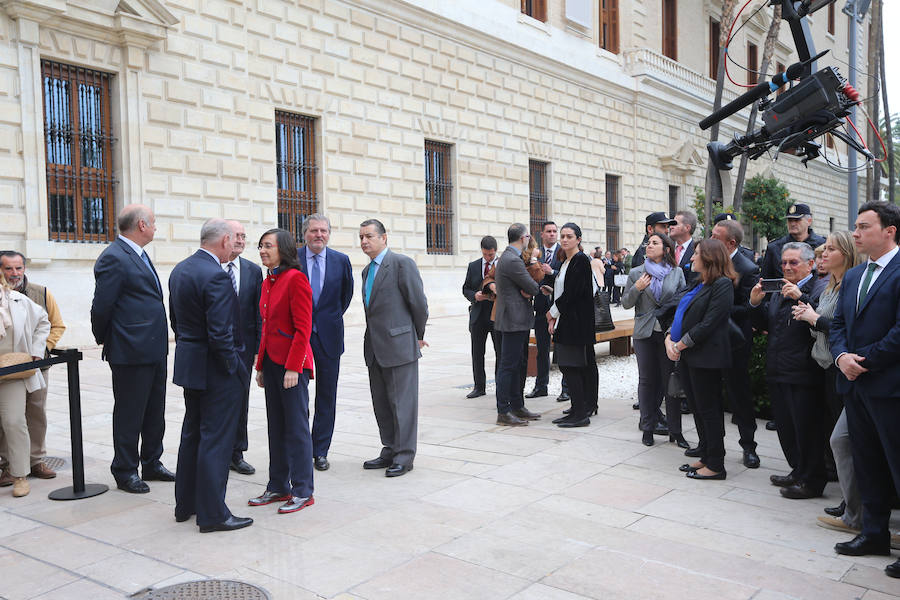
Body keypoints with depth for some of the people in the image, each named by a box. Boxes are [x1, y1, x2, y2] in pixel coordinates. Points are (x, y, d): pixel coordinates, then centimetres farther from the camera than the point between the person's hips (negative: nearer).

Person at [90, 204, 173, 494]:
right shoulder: (114, 258, -15)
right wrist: (104, 340, -1)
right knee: (129, 414, 4)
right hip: (131, 351, -9)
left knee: (155, 412, 17)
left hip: (154, 350, 9)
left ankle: (152, 463, 30)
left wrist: (161, 339, 14)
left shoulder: (139, 255, 15)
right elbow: (101, 307, -15)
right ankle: (125, 472, 17)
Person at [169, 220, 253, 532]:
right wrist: (234, 366, -13)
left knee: (192, 434, 19)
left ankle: (185, 504, 30)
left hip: (190, 364, 9)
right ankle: (212, 514, 7)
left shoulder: (179, 270, 7)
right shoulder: (216, 276, -22)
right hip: (215, 369, -9)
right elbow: (220, 334, -25)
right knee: (216, 439, -1)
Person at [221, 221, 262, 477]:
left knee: (240, 400, 11)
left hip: (243, 346, 3)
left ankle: (236, 453, 22)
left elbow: (259, 312, 5)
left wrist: (258, 348, 0)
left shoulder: (254, 271, 5)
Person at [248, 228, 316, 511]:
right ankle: (278, 487, 24)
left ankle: (303, 491, 9)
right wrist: (261, 365, 16)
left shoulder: (295, 279, -13)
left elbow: (303, 328, -17)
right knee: (276, 427, 14)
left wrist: (293, 367, -19)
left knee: (297, 427, -1)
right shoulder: (268, 282, 14)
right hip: (271, 361, 9)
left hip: (292, 364, -9)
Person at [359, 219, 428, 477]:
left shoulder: (402, 263, -10)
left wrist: (417, 337, 1)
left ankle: (404, 456, 8)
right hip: (375, 348, 8)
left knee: (402, 403, -1)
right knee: (381, 403, 13)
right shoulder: (367, 270, 16)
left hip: (399, 345, -8)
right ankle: (390, 450, 25)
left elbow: (419, 303, -10)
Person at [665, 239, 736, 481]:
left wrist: (680, 345, -15)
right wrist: (669, 338, -2)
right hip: (690, 355, 9)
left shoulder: (722, 285, -13)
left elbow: (708, 324, -19)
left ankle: (716, 465, 7)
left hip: (706, 356, -9)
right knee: (696, 406, 14)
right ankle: (705, 458, 25)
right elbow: (681, 313, 14)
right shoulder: (698, 284, 15)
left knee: (708, 408, -2)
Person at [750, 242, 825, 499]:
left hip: (804, 374, -8)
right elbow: (764, 325, 15)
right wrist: (756, 304, -2)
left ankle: (812, 481, 14)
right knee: (786, 427, 17)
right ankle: (798, 472, 32)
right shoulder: (778, 291, 16)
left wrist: (800, 297, -30)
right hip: (779, 372, 8)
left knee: (807, 427, 1)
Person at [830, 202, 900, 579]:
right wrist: (841, 356, -4)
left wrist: (865, 360, -14)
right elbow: (838, 324, 14)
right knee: (867, 463, 15)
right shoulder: (852, 277, 14)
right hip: (855, 383, 8)